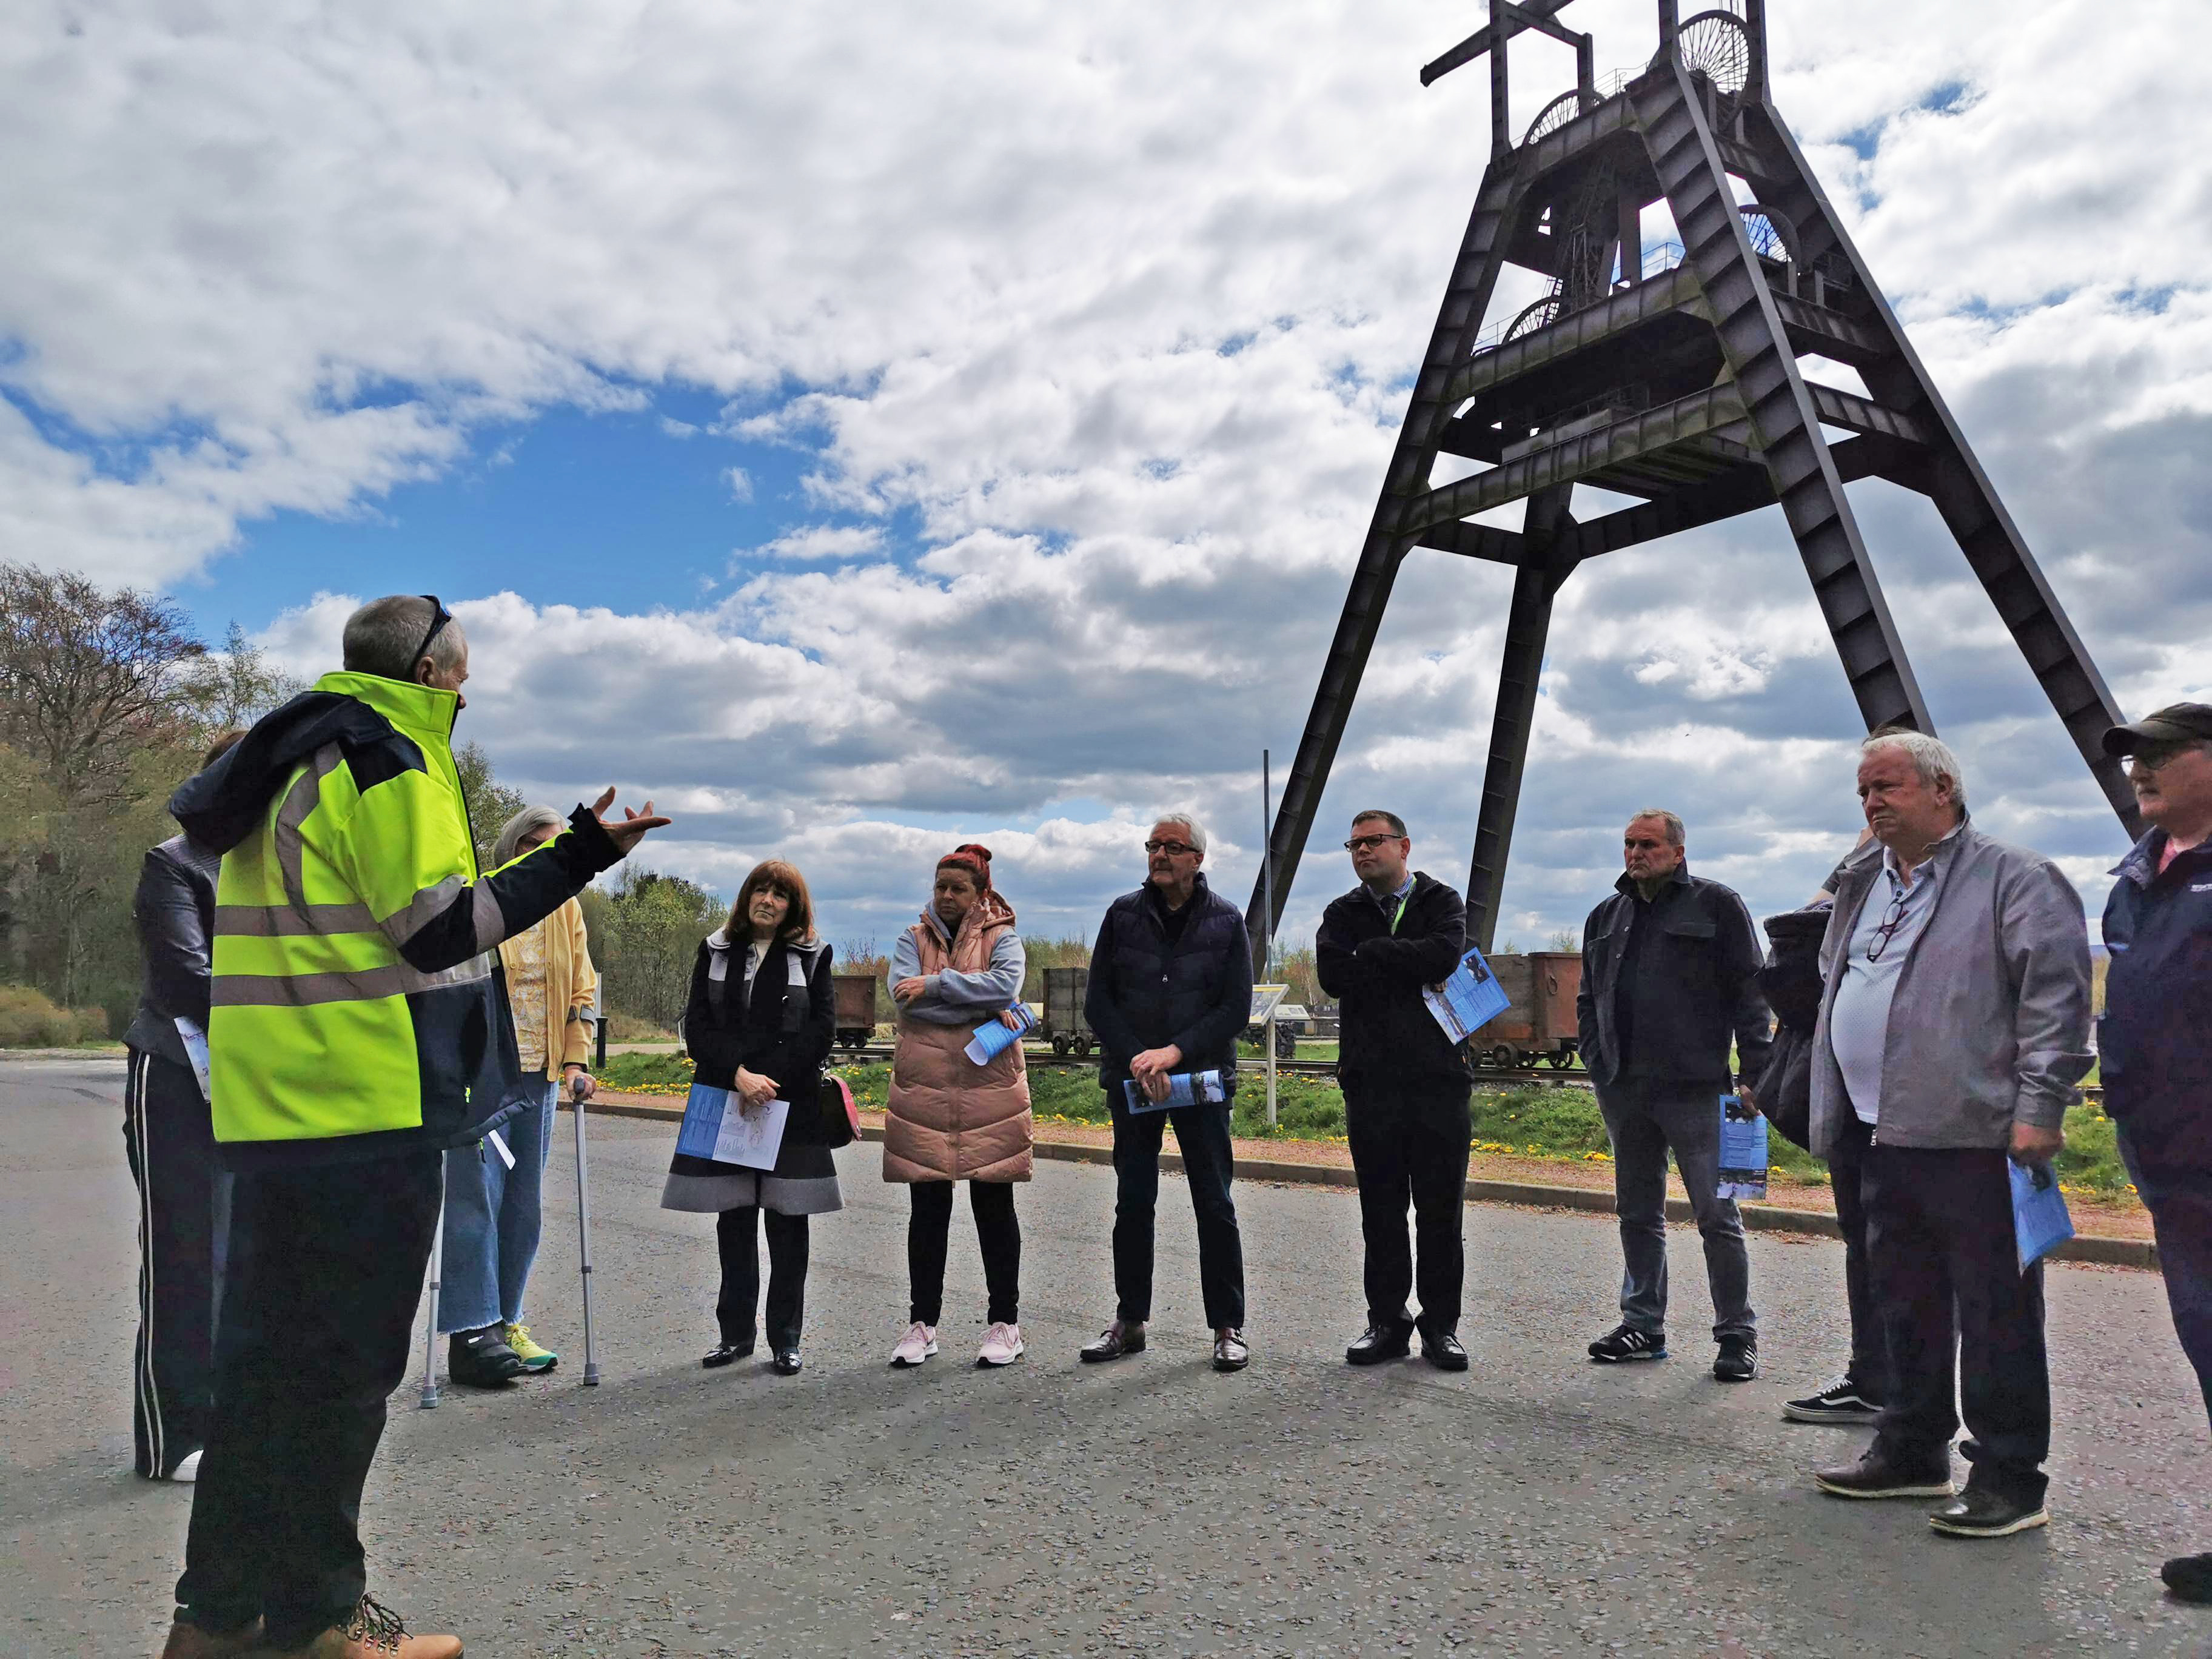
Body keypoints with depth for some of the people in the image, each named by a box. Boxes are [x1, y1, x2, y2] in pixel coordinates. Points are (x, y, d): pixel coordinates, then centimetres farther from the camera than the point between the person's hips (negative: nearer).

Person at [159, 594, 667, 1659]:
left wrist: (502, 872, 24)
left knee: (270, 1353, 15)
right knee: (345, 1362, 0)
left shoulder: (297, 759, 19)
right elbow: (439, 933, -14)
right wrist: (578, 856, -10)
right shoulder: (388, 758, -10)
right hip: (365, 1104, -9)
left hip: (276, 1103, 9)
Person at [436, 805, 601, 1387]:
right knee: (476, 1202, -7)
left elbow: (581, 991, 13)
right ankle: (471, 1335, -3)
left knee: (524, 1207, 9)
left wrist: (575, 1061, 3)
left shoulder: (566, 912, 10)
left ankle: (505, 1323, 19)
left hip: (540, 1077, 6)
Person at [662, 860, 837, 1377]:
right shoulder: (715, 952, 10)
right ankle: (736, 1332, 19)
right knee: (734, 1221, 7)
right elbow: (697, 1027, 2)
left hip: (791, 1106, -2)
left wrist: (769, 1079, -13)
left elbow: (821, 1030, -3)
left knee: (787, 1223, 2)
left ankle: (785, 1339, 10)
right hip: (726, 1102, 2)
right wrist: (739, 1074, -13)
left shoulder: (811, 957, 5)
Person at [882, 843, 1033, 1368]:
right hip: (922, 1088, 2)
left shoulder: (1002, 938, 5)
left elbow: (1008, 982, -17)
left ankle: (1005, 1322, 16)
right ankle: (922, 1322, 18)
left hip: (990, 1089, -1)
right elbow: (904, 996, -9)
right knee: (928, 1208, 8)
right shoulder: (912, 939, 9)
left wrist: (935, 983, -16)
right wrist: (988, 1007, -12)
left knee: (995, 1207, 6)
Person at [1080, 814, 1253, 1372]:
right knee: (1133, 1204, 8)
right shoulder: (1123, 914, 3)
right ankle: (1130, 1321, 19)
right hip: (1131, 1079, 2)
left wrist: (1174, 1052, -14)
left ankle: (1228, 1326, 12)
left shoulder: (1226, 921, 0)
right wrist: (1138, 1059, -12)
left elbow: (1236, 1008, -4)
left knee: (1215, 1205, 2)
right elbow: (1097, 1001, 1)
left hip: (1203, 1079, -1)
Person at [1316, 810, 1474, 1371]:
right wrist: (1409, 969, -10)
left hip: (1439, 1079, -2)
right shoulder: (1343, 913, 11)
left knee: (1441, 1213, 5)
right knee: (1381, 1213, 8)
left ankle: (1441, 1326, 16)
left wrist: (1371, 954, -7)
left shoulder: (1442, 903, 6)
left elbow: (1444, 956, -15)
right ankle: (1387, 1323, 19)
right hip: (1371, 1083, 2)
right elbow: (1333, 974, -8)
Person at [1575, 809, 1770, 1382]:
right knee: (1637, 1214, 12)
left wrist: (1753, 1073, -9)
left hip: (1694, 1090, -5)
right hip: (1624, 1092, 5)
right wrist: (1599, 1066, 10)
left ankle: (1737, 1334, 9)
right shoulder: (1606, 917, 16)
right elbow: (1588, 1000, 21)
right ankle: (1643, 1325, 22)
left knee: (1716, 1215, -1)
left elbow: (1749, 993, -3)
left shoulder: (1716, 904, 1)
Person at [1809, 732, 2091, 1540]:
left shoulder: (2014, 880, -5)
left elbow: (2057, 997, -11)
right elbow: (1834, 995, 24)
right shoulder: (1862, 888, 17)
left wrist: (2038, 1108, -17)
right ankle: (1913, 1451, 29)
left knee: (1996, 1315, 1)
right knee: (1903, 1306, 16)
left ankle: (2009, 1475, 12)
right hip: (1887, 1138, 8)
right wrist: (1832, 1113, 20)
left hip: (1978, 1139, -8)